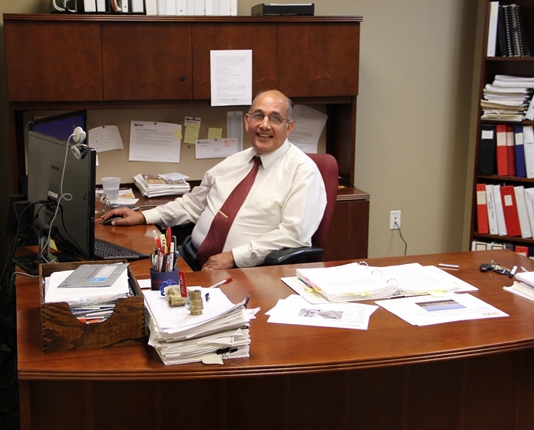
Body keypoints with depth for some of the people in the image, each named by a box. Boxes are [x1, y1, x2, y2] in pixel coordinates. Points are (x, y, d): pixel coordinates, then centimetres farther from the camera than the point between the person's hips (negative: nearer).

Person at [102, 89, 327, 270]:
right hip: (194, 259, 7)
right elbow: (194, 203, 25)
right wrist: (143, 216, 15)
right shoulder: (234, 162, 18)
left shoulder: (302, 171, -5)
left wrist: (234, 257, -18)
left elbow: (294, 234, -14)